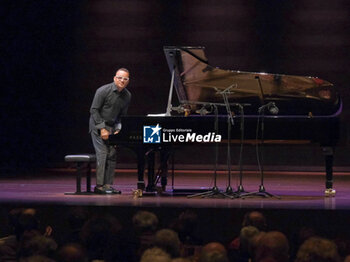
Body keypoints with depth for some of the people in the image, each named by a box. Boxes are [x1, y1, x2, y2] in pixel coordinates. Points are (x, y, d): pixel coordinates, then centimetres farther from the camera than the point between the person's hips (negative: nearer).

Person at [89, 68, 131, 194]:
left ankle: (108, 185, 4)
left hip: (111, 127, 6)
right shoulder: (103, 91, -15)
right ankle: (99, 186, -15)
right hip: (98, 125, -6)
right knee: (102, 153, -14)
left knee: (112, 154, 1)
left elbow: (122, 115, 11)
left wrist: (118, 129, -4)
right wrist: (102, 129, -18)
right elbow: (94, 110, -14)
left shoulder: (127, 96, 3)